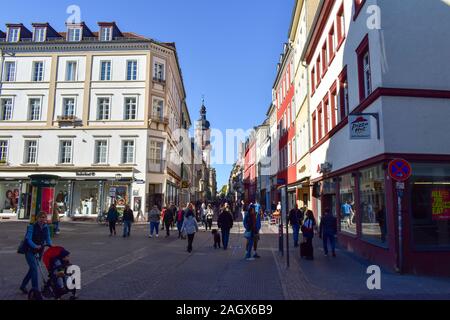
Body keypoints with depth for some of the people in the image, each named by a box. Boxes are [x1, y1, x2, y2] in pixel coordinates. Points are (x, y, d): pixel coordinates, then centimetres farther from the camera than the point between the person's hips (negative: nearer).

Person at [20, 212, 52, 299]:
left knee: (32, 268, 15)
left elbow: (48, 238, 2)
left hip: (38, 251, 6)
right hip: (29, 250, -6)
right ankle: (36, 290, -12)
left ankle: (23, 286, 35)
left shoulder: (46, 228, 3)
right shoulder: (32, 227, -13)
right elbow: (28, 239, -18)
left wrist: (50, 245, -18)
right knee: (34, 268, -15)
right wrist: (35, 246, -34)